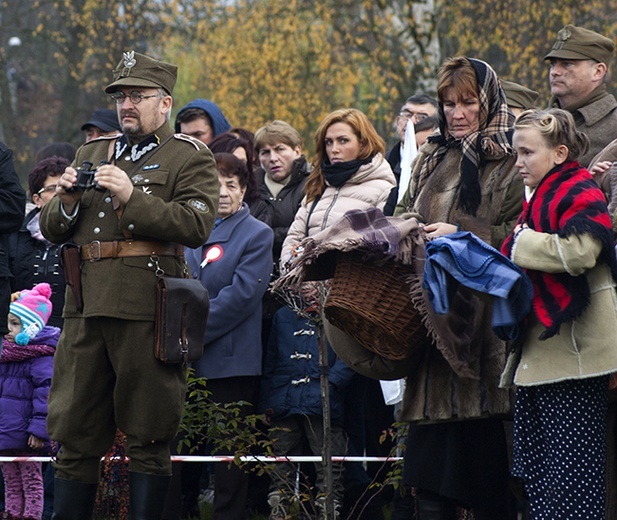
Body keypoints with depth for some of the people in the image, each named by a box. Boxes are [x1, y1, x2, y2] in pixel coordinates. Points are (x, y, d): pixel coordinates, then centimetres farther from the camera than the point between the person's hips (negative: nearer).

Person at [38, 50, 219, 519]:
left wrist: (132, 197, -17)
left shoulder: (191, 158, 5)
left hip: (147, 312, -5)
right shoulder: (92, 153, 21)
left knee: (148, 437, -1)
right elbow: (52, 231, 20)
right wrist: (67, 200, -2)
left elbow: (196, 225, -11)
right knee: (74, 433, 4)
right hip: (85, 306, 5)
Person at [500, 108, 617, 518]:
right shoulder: (541, 196, 19)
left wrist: (522, 243, -13)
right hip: (541, 351, 10)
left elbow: (578, 252, -26)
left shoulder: (580, 193, -11)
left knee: (572, 468, -8)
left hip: (573, 347, -10)